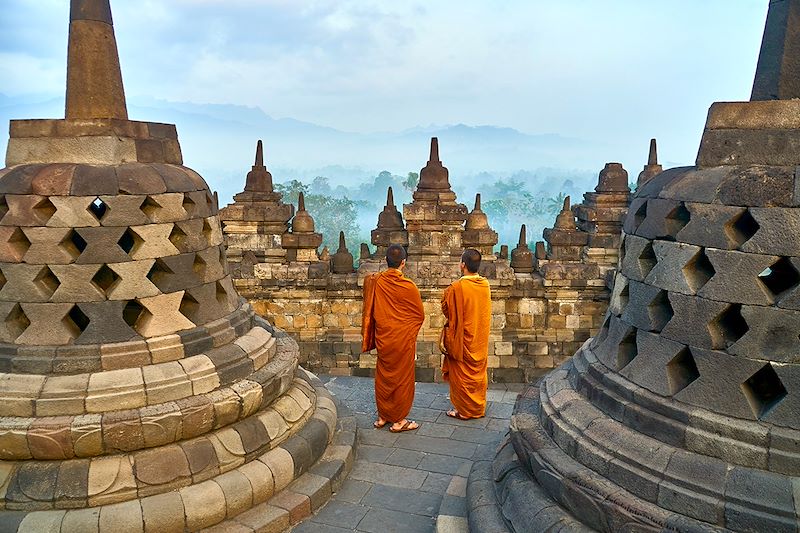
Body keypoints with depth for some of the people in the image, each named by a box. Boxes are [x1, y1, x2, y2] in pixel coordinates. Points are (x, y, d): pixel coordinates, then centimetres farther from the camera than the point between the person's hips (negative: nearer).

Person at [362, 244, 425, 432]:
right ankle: (399, 420, 17)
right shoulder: (408, 286, -18)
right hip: (403, 339, -4)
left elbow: (369, 312, 5)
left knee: (383, 377, 16)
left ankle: (382, 416, 27)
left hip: (383, 339, 4)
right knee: (402, 378, 8)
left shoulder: (375, 282, -7)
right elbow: (420, 315, -5)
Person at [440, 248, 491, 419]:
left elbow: (445, 309, -10)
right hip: (481, 338, 6)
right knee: (478, 372, 17)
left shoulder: (456, 288, -23)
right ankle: (479, 407, 29)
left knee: (461, 374, 8)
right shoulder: (486, 285, -5)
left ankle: (463, 410, 18)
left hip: (462, 338, -6)